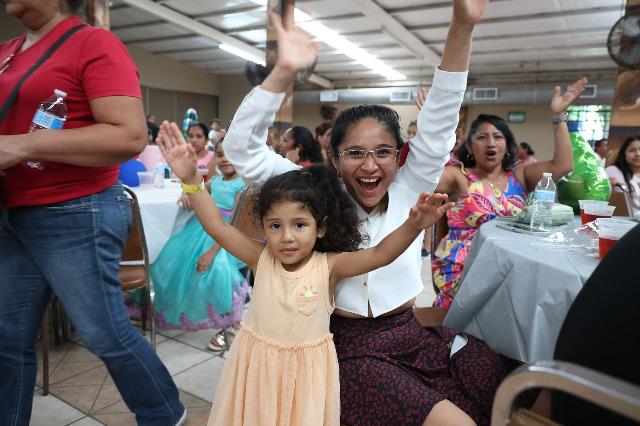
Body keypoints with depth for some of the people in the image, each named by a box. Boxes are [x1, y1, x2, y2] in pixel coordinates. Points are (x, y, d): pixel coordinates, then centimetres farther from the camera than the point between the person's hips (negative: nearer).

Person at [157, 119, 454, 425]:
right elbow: (217, 227, -16)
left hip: (306, 368, -1)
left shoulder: (328, 266, -17)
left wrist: (413, 226, -45)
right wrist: (191, 179, -26)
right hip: (258, 365, 2)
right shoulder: (261, 259, -12)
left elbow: (379, 255, -27)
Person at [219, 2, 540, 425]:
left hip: (414, 334, 4)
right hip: (353, 346, -3)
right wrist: (284, 72, -25)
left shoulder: (409, 190, 1)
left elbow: (440, 122, -8)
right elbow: (243, 150, -12)